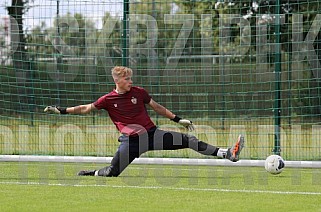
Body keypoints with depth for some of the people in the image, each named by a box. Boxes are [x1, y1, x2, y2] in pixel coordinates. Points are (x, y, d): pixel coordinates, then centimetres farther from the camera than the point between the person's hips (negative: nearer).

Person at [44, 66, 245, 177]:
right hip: (131, 141, -2)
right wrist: (61, 110, 3)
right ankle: (89, 174, 22)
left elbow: (158, 108, 13)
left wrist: (178, 119, 11)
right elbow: (86, 109, 7)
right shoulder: (108, 99, -1)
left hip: (152, 134, 2)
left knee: (188, 140, -8)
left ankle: (229, 154, -11)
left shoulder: (139, 92, 4)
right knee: (112, 172, -10)